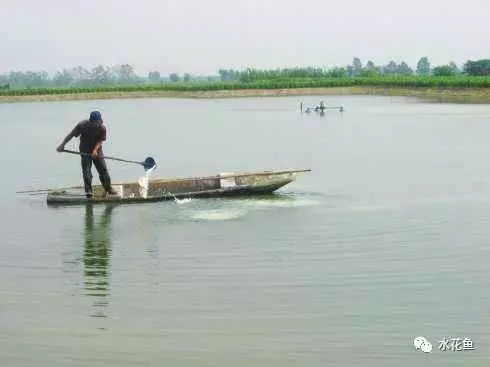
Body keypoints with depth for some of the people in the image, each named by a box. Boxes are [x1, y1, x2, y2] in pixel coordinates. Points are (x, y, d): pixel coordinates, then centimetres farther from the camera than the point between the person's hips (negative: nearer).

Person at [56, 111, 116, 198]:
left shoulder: (102, 128, -14)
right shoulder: (82, 125, -18)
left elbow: (100, 140, -13)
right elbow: (71, 135, -14)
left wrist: (95, 150, -30)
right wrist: (62, 145, -18)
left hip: (97, 151, 2)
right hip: (85, 151, -1)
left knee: (103, 170, 1)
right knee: (86, 171, -7)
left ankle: (108, 189, 12)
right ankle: (88, 190, 1)